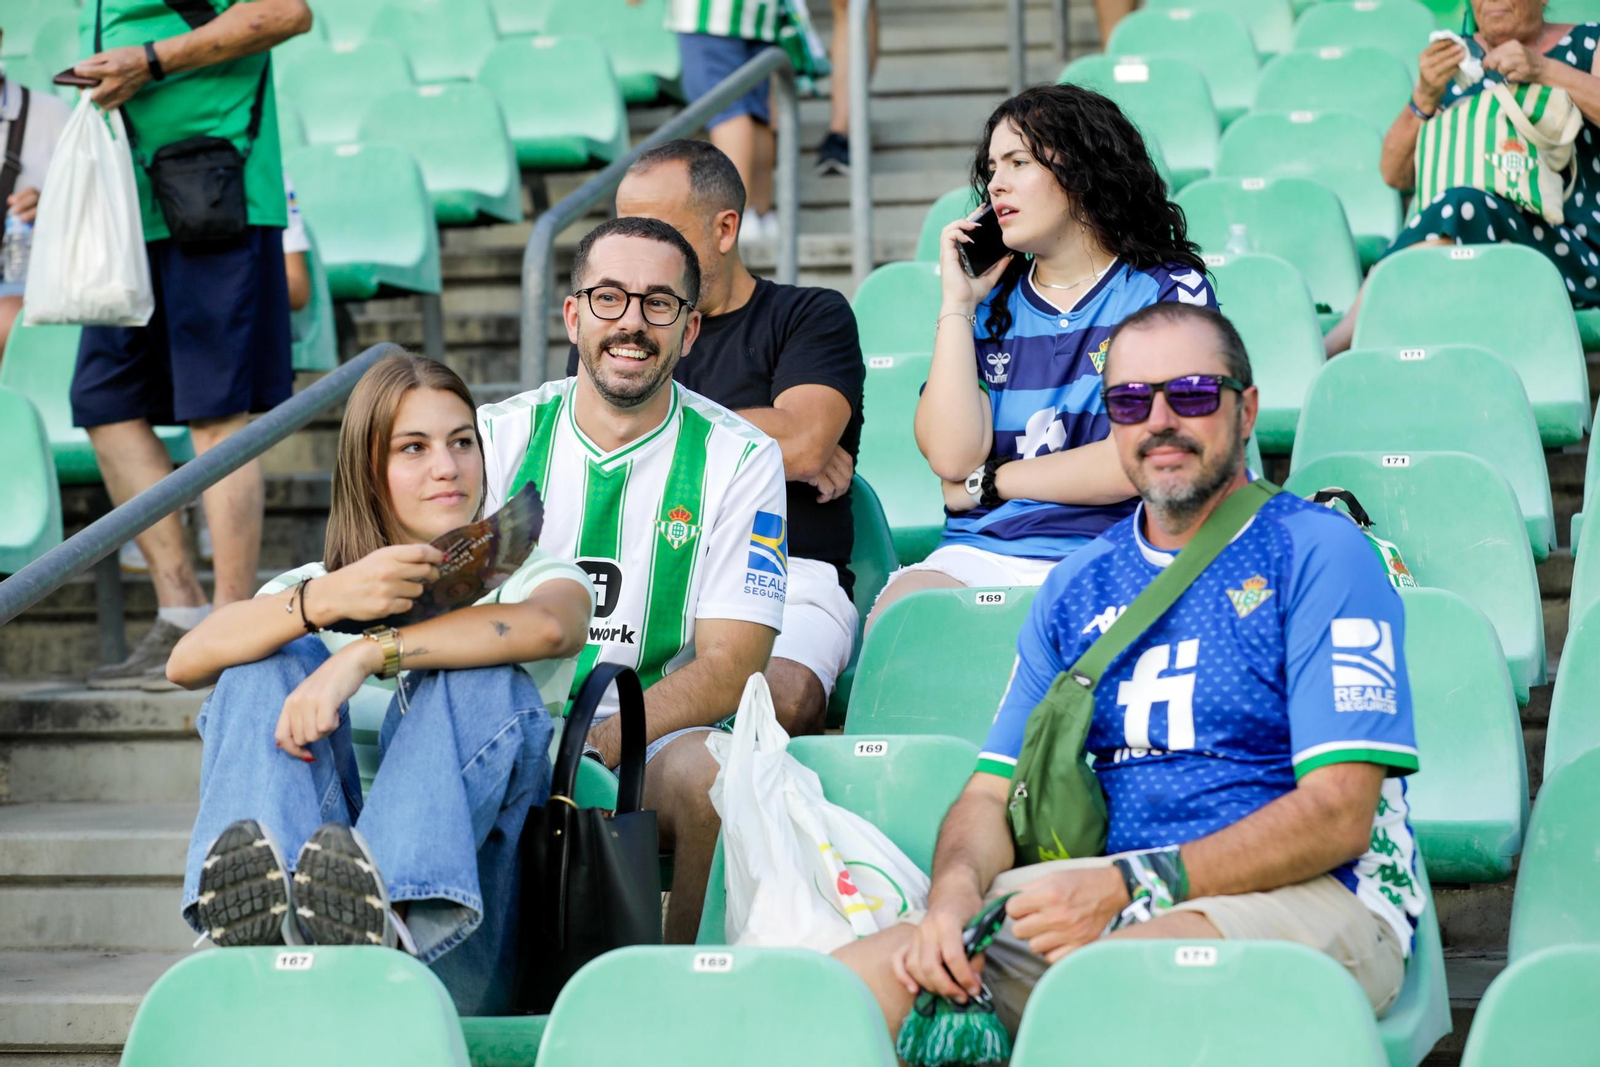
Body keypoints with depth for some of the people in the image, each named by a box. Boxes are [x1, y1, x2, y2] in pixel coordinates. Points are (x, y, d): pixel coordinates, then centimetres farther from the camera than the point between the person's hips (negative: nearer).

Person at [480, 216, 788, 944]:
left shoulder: (737, 459, 2)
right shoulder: (498, 436, 7)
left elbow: (728, 670, -6)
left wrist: (598, 740, -25)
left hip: (658, 736, -1)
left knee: (708, 773, -33)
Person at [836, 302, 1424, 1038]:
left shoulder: (1318, 553, -1)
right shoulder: (1078, 586, 18)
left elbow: (1339, 815, -10)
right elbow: (992, 791, 16)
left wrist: (1125, 888, -19)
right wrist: (956, 891, -10)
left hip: (1311, 893, -4)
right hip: (1115, 888, 4)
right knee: (863, 975, -21)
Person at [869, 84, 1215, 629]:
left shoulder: (1171, 291, 6)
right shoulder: (991, 305, 17)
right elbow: (952, 456, 2)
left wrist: (991, 482, 1)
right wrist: (958, 305, 5)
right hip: (981, 553, 3)